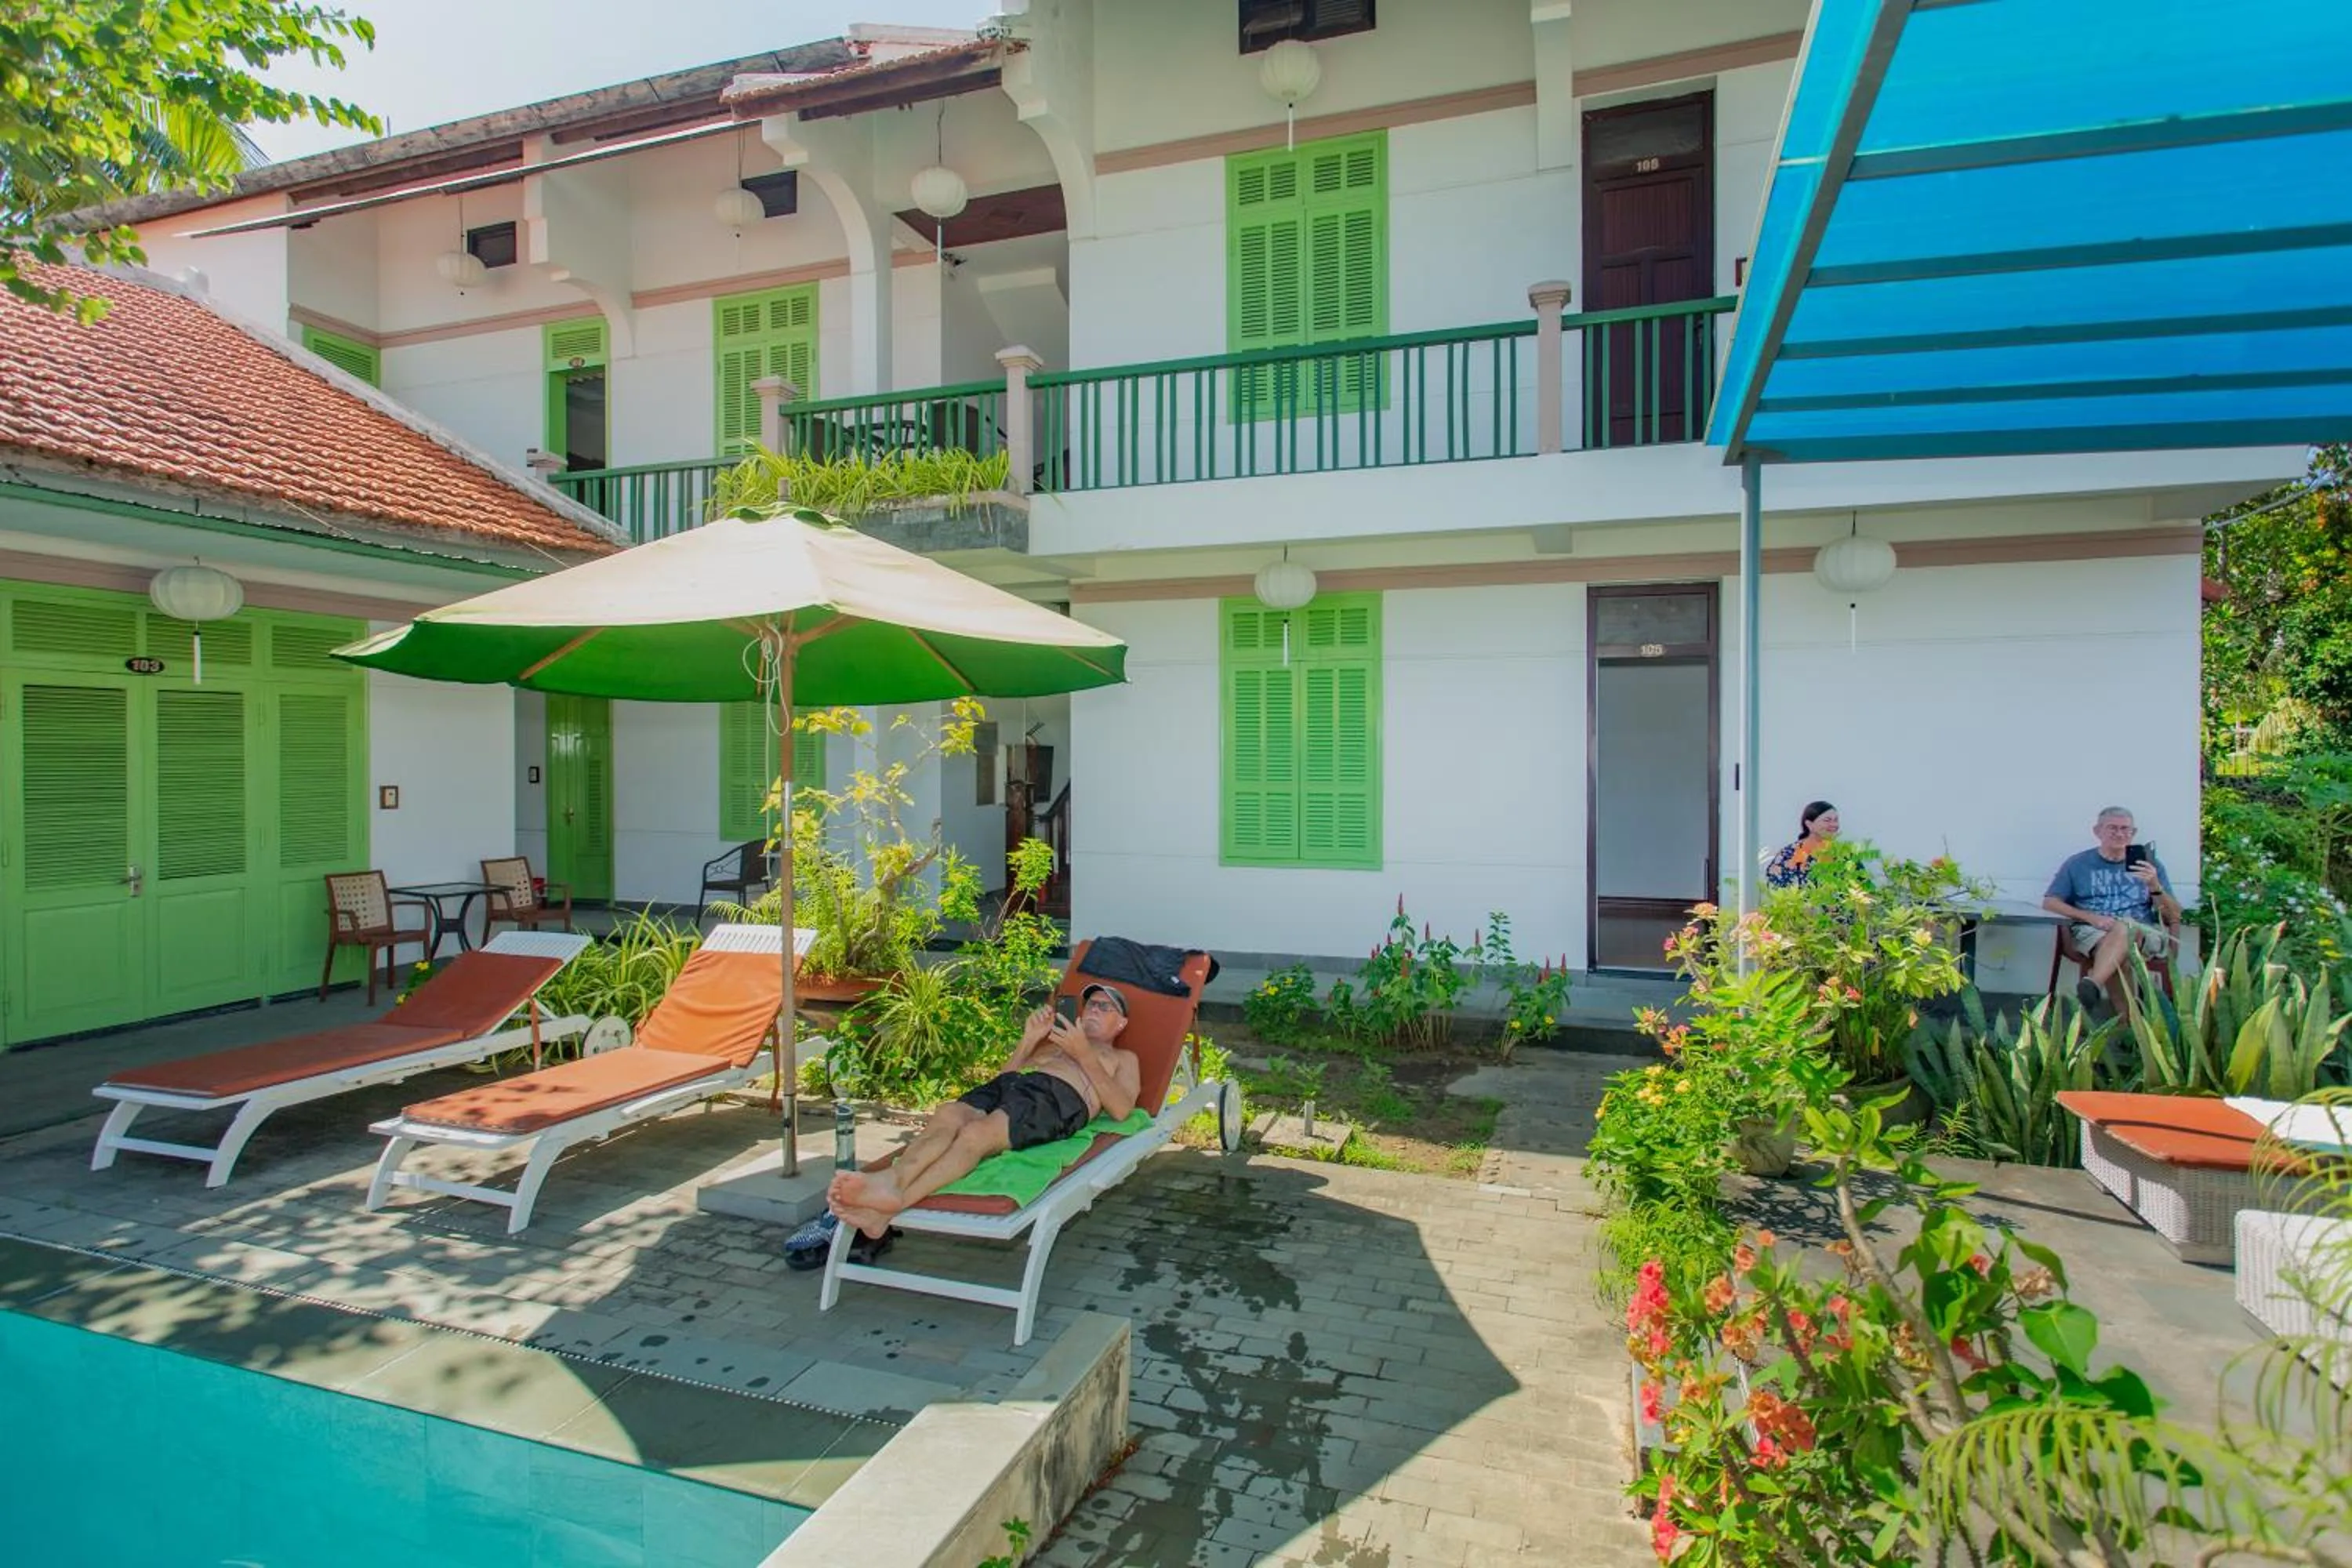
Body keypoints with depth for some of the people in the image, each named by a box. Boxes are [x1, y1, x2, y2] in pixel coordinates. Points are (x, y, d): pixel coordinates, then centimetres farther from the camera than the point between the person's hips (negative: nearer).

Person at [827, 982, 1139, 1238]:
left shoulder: (1124, 1058, 31)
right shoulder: (1052, 1041, 44)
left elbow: (1120, 1109, 7)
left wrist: (1084, 1054, 2)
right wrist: (1029, 1040, 15)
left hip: (1060, 1098, -5)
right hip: (1005, 1084, 5)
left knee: (977, 1133, -36)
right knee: (946, 1115, -31)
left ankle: (896, 1202, -56)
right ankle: (891, 1180, -56)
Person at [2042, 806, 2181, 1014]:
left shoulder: (2149, 863, 17)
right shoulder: (2077, 863, 13)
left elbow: (2173, 916, 10)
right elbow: (2049, 903, 7)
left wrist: (2155, 886, -10)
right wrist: (2092, 917, -8)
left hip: (2146, 933, 0)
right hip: (2092, 932, 0)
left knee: (2124, 929, -37)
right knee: (2116, 952, -37)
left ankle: (2091, 985, -56)